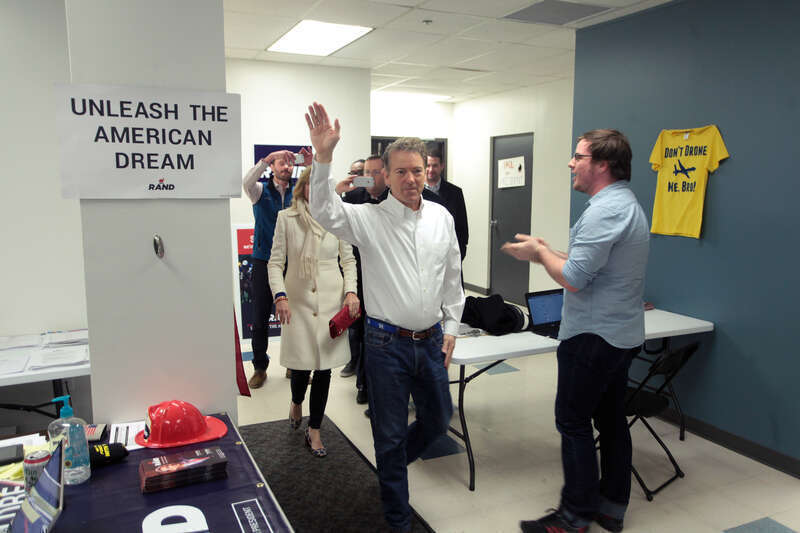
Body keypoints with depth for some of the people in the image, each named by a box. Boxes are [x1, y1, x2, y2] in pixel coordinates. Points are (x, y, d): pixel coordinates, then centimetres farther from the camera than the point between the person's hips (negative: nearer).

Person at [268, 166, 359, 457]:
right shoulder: (286, 218, 0)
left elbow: (348, 260, 10)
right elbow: (276, 261, 0)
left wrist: (351, 291, -4)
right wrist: (280, 294, -14)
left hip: (331, 301, 1)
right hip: (298, 301, -1)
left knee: (324, 366, 5)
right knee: (301, 364, 0)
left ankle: (314, 430, 23)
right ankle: (296, 402, 38)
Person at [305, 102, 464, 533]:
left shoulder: (442, 218, 4)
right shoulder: (370, 219, -9)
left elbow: (452, 277, 12)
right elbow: (325, 212, -28)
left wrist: (451, 327, 11)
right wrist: (323, 157, -40)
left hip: (431, 340, 5)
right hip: (387, 343, -4)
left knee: (438, 420, 20)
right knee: (390, 434, 9)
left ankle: (393, 461, 51)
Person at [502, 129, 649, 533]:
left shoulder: (604, 211, -21)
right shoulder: (627, 204, 14)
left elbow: (573, 279, -24)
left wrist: (540, 252, -8)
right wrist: (545, 251, 10)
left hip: (593, 337, -10)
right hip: (622, 333, 10)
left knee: (574, 424, 0)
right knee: (611, 420, 16)